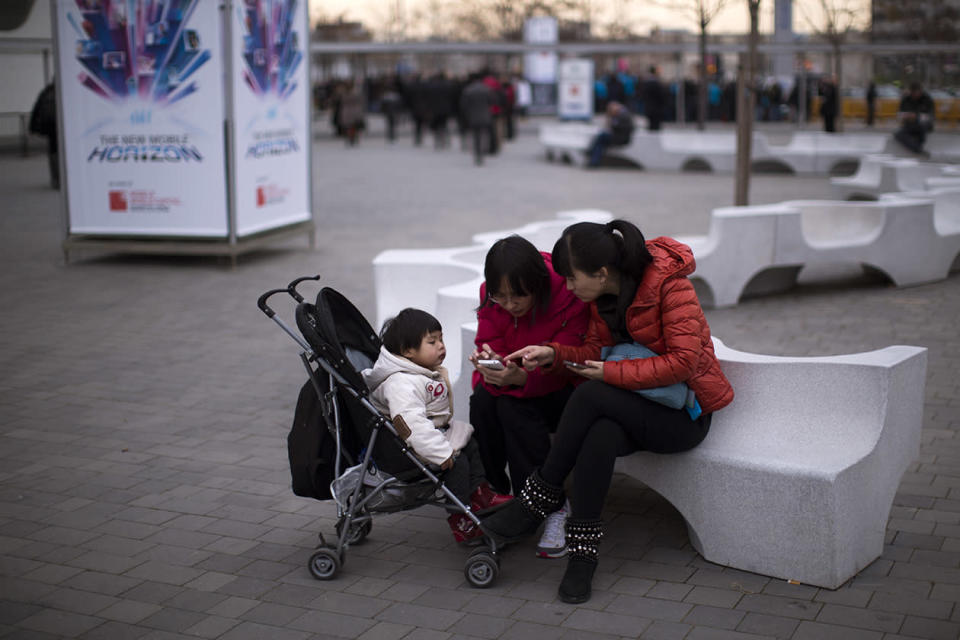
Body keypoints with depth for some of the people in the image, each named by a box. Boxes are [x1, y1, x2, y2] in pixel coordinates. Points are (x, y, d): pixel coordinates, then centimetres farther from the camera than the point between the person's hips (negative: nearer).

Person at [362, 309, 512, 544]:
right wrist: (441, 452, -38)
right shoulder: (401, 383, -29)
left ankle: (479, 494, 25)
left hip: (438, 430, 11)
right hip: (410, 445, -11)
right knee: (456, 462, -20)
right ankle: (461, 518, -10)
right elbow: (411, 423, -38)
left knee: (471, 444, 15)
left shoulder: (430, 372, 7)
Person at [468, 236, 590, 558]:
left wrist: (519, 377, -45)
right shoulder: (491, 295, -9)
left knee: (515, 407, -32)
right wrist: (490, 365, -35)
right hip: (511, 385, 5)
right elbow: (491, 346, -9)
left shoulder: (569, 296, -24)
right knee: (482, 401, -26)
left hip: (561, 389, -5)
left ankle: (554, 510, -24)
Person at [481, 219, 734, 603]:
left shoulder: (669, 284, -19)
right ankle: (583, 553, -24)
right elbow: (596, 351, 8)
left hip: (684, 415, -5)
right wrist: (553, 355, -11)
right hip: (632, 407, 6)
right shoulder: (603, 295, 3)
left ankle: (541, 497, -15)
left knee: (590, 395, -30)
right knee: (601, 435, -32)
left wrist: (612, 373, -21)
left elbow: (683, 362, -24)